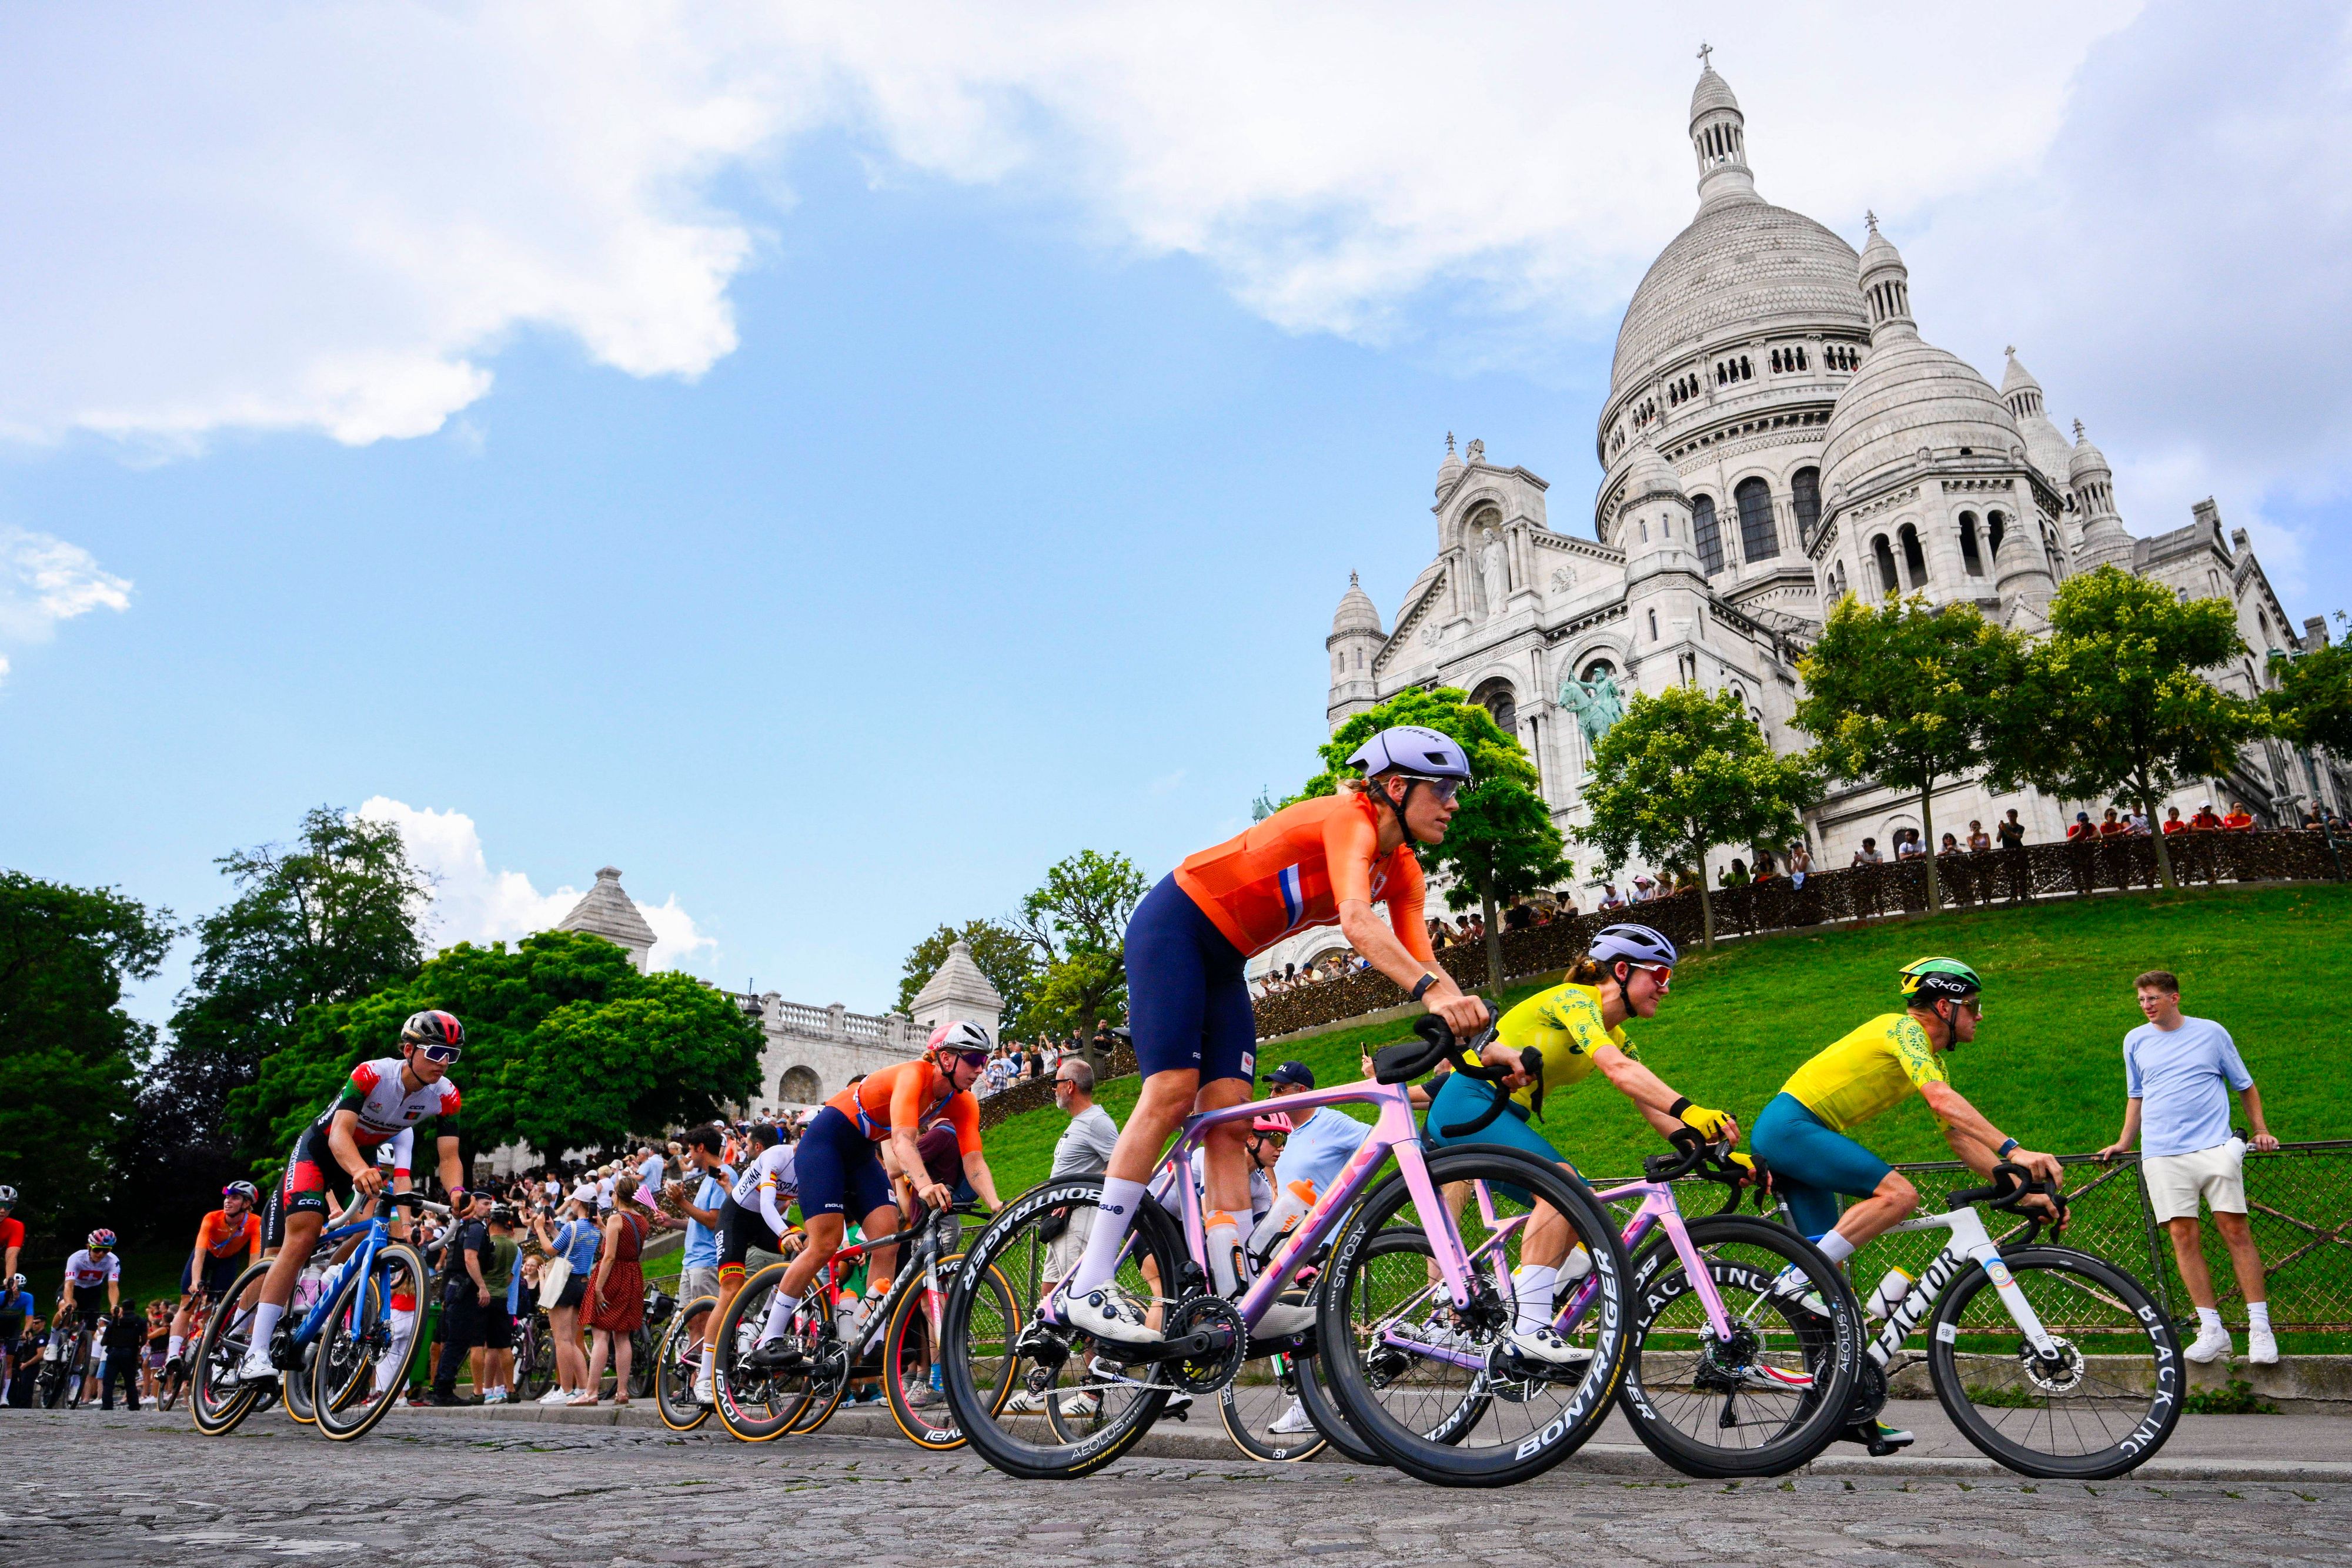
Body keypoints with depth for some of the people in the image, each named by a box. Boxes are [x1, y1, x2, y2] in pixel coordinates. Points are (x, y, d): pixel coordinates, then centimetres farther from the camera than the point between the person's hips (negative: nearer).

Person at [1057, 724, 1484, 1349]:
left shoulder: (1401, 868, 3)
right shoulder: (1349, 819, -23)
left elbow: (1423, 961, -7)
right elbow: (1355, 922, -40)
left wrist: (1469, 1030, -24)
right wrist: (1431, 991, -53)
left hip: (1224, 960, 9)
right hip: (1173, 926, -8)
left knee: (1228, 1116, -2)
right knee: (1171, 1093, -17)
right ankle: (1087, 1287, -15)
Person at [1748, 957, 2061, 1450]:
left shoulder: (1929, 1057, 20)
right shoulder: (1903, 1028, -9)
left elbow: (1960, 1137, 16)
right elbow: (1944, 1100, -25)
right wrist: (2013, 1151, -32)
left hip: (1787, 1139, 10)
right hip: (1790, 1126, -10)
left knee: (1831, 1269, 7)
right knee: (1898, 1193, -24)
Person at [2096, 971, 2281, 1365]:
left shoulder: (2211, 1032, 8)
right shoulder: (2135, 1041, 13)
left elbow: (2245, 1086, 17)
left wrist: (2261, 1132, 10)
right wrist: (2123, 1142, 18)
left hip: (2215, 1147, -2)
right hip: (2162, 1154, 2)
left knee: (2236, 1231, -6)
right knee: (2183, 1237, -3)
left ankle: (2260, 1326, 0)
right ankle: (2211, 1329, 0)